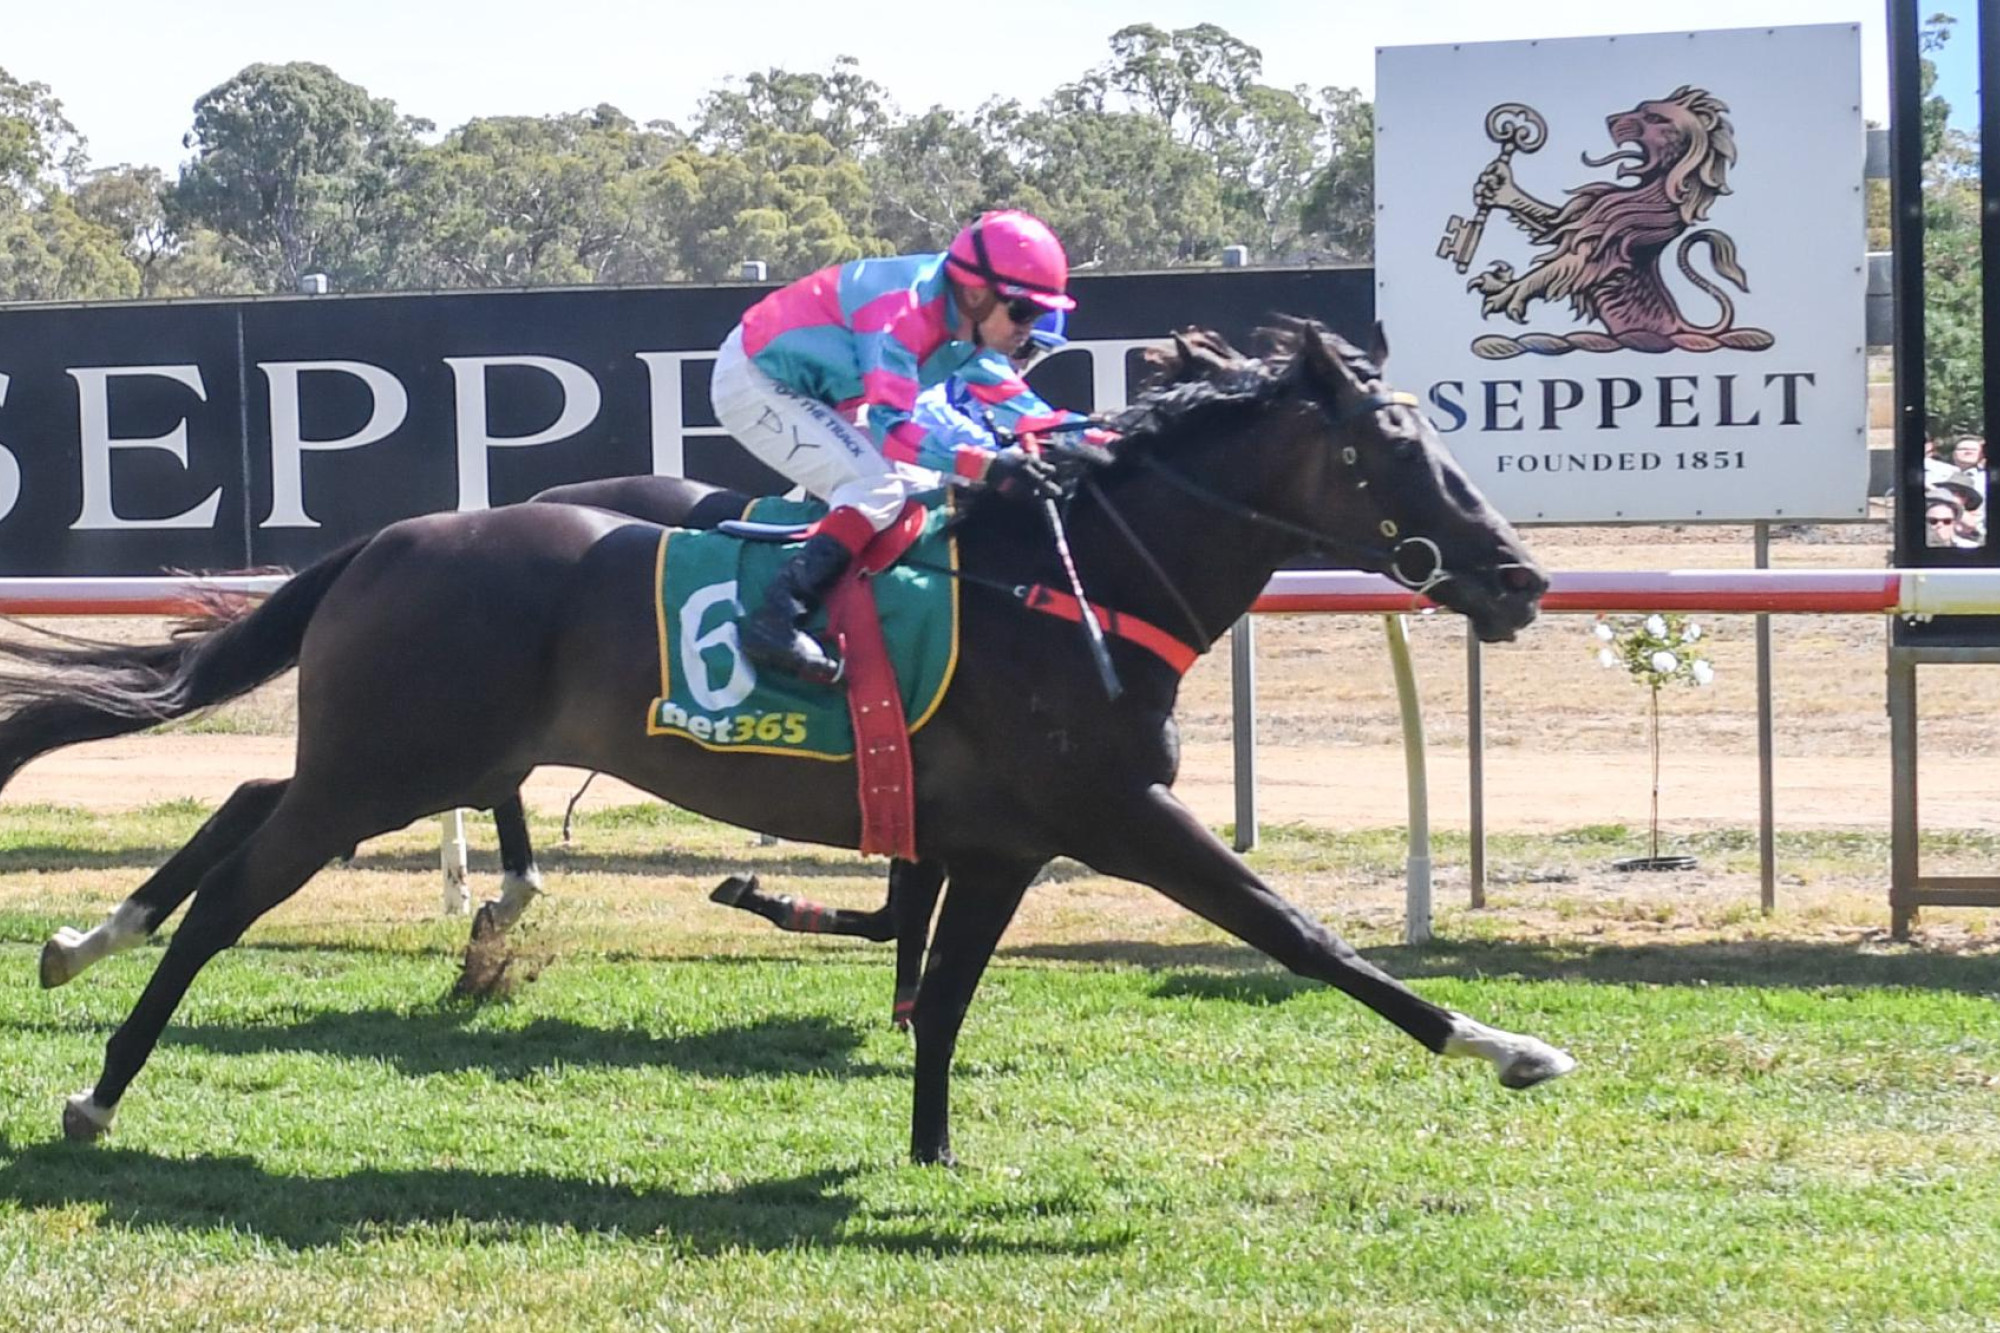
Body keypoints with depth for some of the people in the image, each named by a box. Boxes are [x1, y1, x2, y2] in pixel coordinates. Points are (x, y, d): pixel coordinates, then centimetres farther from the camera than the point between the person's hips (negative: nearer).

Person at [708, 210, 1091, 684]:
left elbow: (1009, 400, 2)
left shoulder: (968, 322, -3)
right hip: (752, 384, -10)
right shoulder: (906, 312, -32)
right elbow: (891, 425, -40)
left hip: (812, 394, 10)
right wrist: (988, 464, -50)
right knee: (877, 486, -26)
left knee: (920, 491, 7)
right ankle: (774, 620, -33)